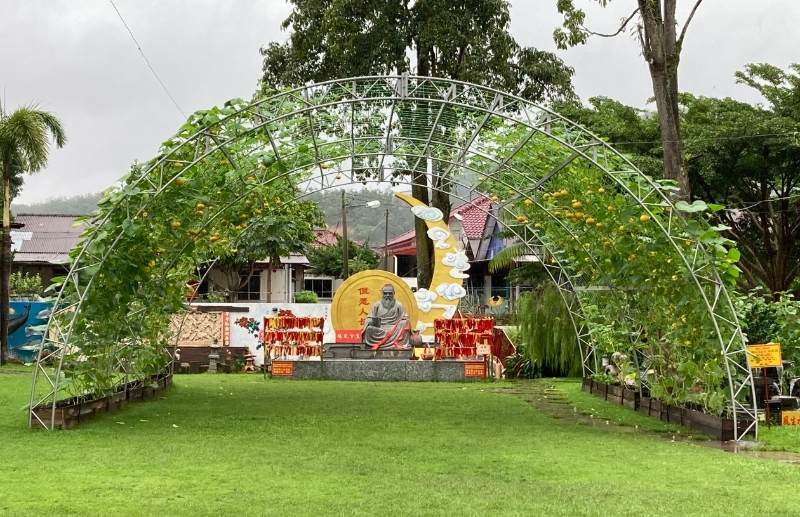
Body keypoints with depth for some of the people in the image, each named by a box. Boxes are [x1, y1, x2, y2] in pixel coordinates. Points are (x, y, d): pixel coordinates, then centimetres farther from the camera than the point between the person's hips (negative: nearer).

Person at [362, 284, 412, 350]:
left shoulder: (398, 305, 12)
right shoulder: (377, 305, 12)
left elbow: (405, 319, 11)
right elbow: (369, 319, 11)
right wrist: (371, 322, -13)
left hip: (394, 330, 0)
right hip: (379, 331, 0)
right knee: (369, 329, -31)